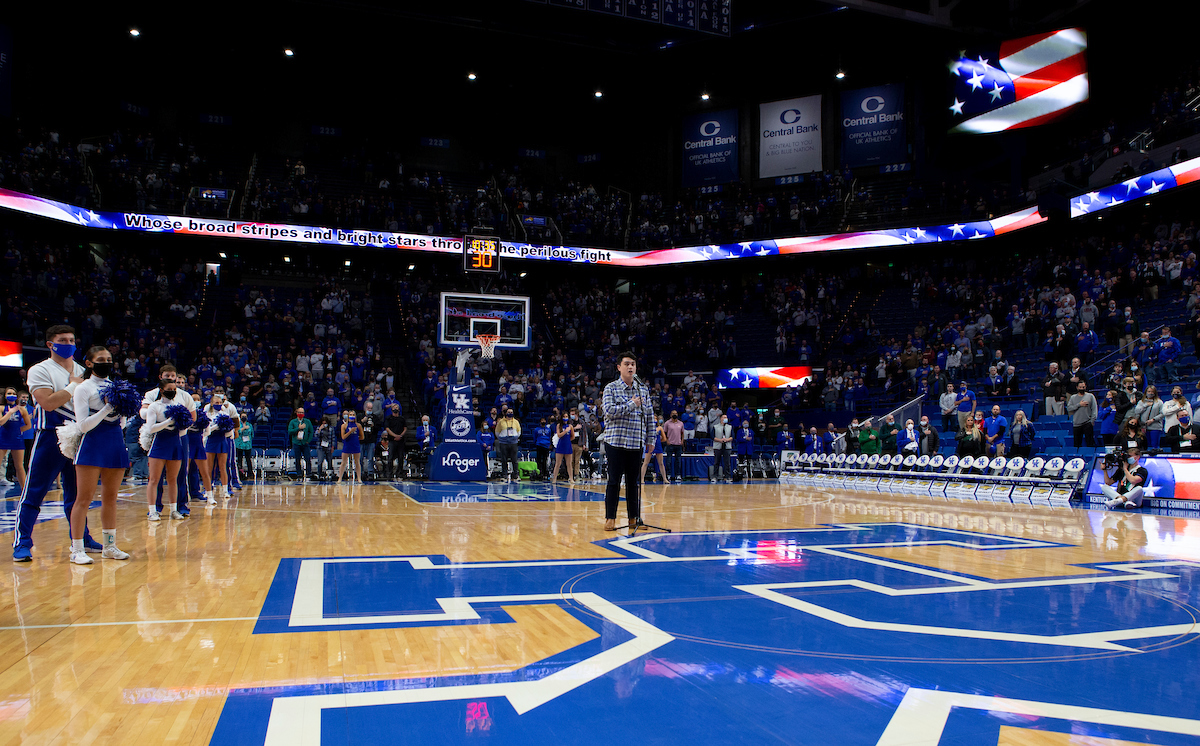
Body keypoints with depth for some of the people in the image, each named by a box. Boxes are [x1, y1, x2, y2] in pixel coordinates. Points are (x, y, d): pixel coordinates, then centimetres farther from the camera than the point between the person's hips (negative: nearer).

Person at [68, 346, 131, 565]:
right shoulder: (83, 388, -2)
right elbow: (83, 425, -10)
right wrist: (107, 408, -18)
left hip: (116, 443, 6)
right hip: (93, 445, -6)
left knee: (110, 498, 10)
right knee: (84, 498, -4)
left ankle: (109, 546, 17)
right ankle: (77, 550, 1)